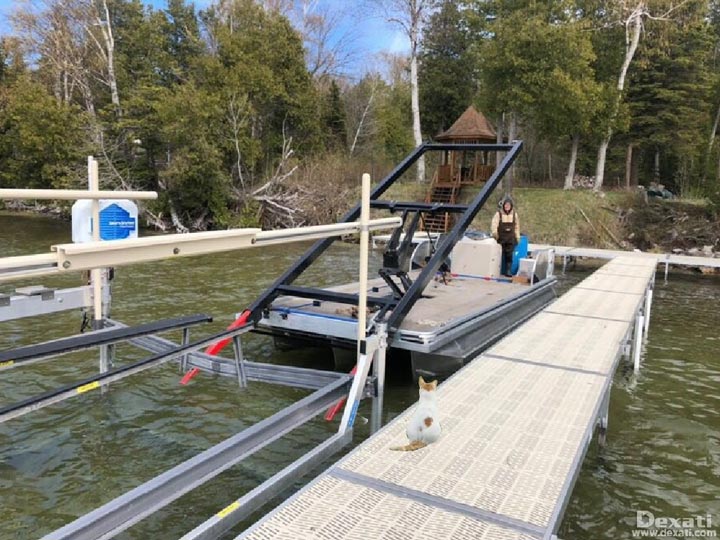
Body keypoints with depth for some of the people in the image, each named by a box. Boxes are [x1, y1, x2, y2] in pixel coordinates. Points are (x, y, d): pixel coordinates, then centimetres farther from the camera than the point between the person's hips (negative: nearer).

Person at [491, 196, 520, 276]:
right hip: (501, 238, -2)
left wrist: (517, 237, 11)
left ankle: (508, 271, 2)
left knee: (509, 255, -1)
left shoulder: (514, 214, 8)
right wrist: (495, 233, -27)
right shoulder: (498, 214, -2)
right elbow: (494, 224, -12)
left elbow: (517, 226, 14)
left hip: (511, 238, 2)